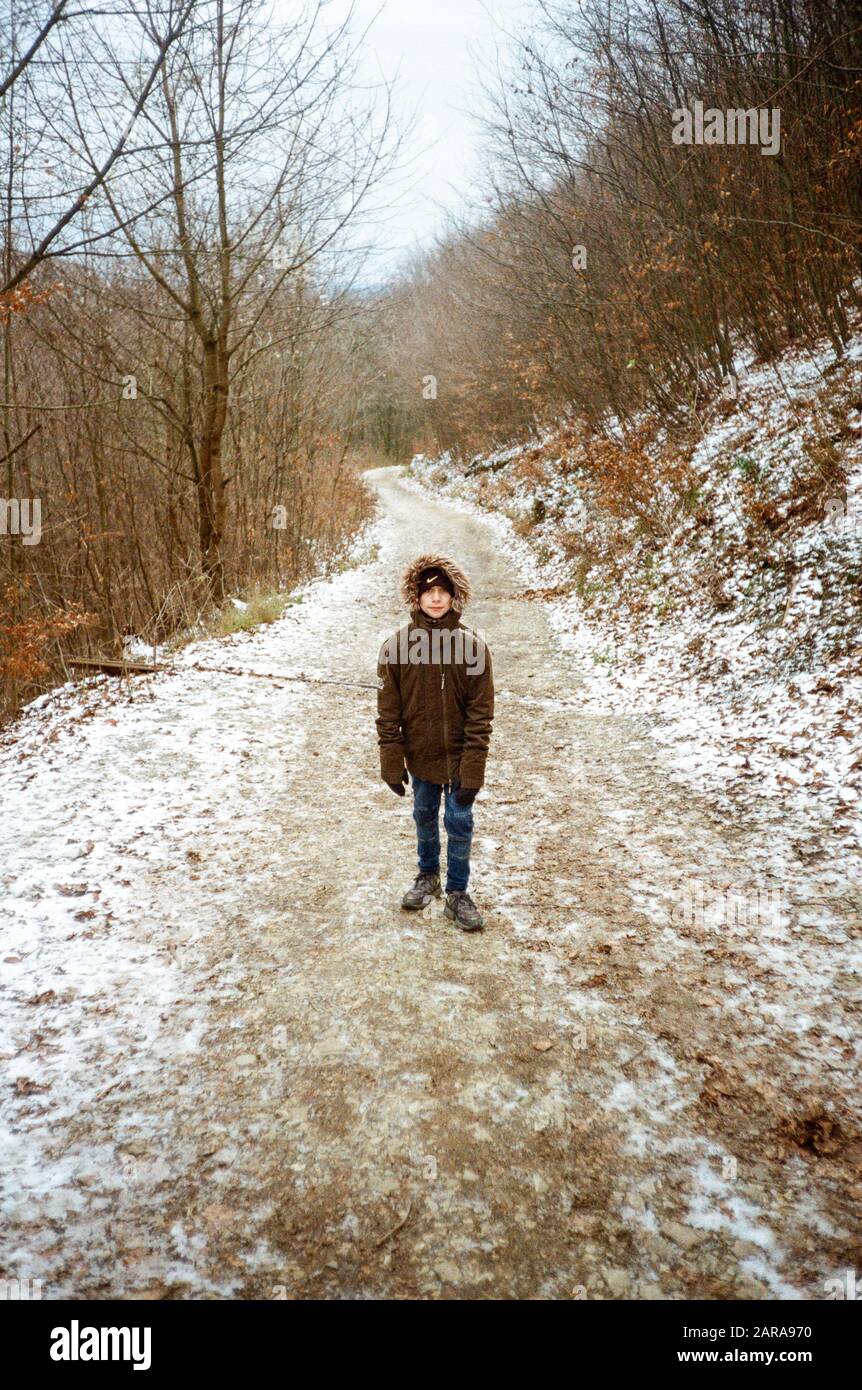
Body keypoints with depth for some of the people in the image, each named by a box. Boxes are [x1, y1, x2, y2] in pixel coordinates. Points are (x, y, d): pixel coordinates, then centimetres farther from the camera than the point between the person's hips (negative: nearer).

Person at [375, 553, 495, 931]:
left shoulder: (472, 646, -13)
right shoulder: (397, 645, -9)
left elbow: (480, 715, -11)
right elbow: (388, 711, -4)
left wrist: (473, 770, -14)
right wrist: (391, 761, -6)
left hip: (459, 756, -2)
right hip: (419, 754, 2)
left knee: (459, 822, 6)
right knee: (424, 817, 19)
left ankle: (457, 891, 25)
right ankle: (428, 875, 42)